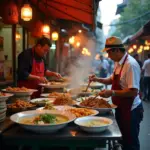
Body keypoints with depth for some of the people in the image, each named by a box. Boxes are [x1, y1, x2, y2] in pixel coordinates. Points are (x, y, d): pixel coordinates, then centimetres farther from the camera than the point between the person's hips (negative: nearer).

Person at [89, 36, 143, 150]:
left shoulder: (130, 64, -23)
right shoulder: (118, 63, 6)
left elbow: (133, 92, -27)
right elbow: (112, 80, 21)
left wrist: (112, 93, -27)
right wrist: (97, 79, 5)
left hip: (130, 110, -9)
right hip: (121, 108, 9)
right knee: (124, 139, 22)